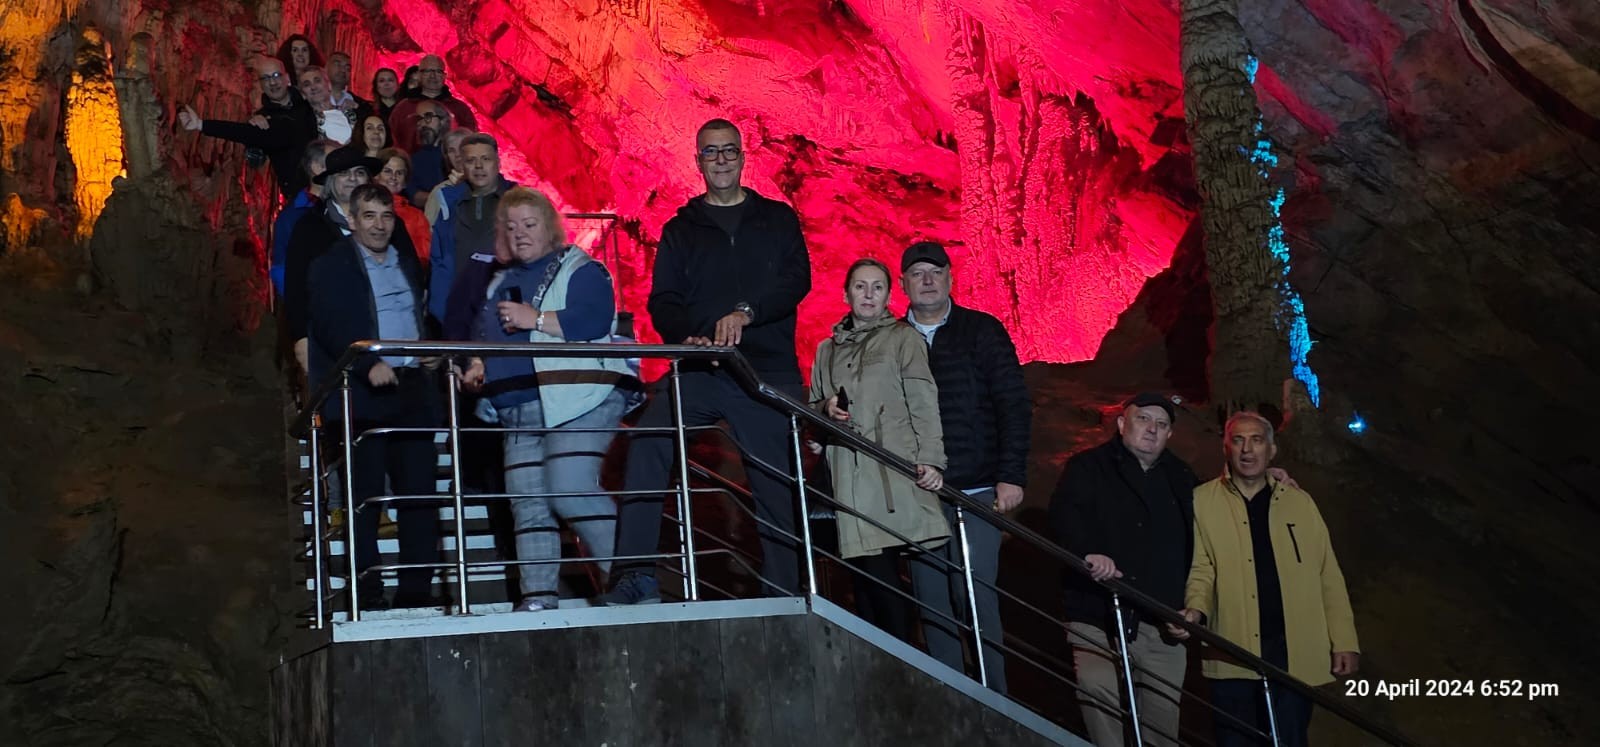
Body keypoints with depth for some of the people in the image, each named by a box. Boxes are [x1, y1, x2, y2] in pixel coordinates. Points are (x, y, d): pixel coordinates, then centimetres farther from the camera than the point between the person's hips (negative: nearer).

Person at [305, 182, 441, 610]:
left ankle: (416, 590, 9)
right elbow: (331, 328, -12)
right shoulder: (330, 267, 1)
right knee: (366, 495, -2)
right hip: (362, 395, -5)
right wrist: (369, 365, -24)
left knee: (419, 491, 3)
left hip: (412, 390, 5)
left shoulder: (408, 264, 19)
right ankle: (368, 594, 3)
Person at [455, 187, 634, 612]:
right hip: (519, 411, 8)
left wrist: (536, 319, -15)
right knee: (527, 503, 0)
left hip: (575, 403, -8)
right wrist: (478, 366, 13)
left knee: (572, 491, -19)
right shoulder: (499, 284, 24)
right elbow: (482, 336, 33)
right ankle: (537, 598, 2)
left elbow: (594, 321, -16)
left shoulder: (578, 269, 1)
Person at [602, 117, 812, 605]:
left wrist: (745, 312, -19)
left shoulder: (777, 219, 14)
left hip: (768, 372, 0)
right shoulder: (681, 229, 17)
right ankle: (637, 575, -25)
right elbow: (663, 300, 7)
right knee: (648, 441, -25)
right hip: (700, 373, 0)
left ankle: (784, 597, 11)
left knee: (777, 492, -1)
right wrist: (686, 337, -15)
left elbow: (797, 279, -2)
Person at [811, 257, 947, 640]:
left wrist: (930, 457, -13)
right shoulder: (828, 349, 22)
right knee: (865, 574, -1)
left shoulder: (903, 337, 10)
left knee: (880, 572, -14)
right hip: (848, 475, 4)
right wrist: (826, 408, 3)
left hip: (894, 471, -4)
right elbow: (813, 406, 28)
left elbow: (923, 402, 0)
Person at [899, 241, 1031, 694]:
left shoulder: (983, 331, 6)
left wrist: (1011, 476, -6)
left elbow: (1014, 406, 2)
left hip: (977, 490, -2)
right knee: (932, 603, 4)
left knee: (977, 597, -8)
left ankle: (993, 699, 0)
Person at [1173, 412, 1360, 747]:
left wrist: (1344, 641, 4)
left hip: (1296, 655, 1)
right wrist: (1196, 608, -18)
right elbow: (1200, 568, 3)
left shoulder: (1299, 502, 11)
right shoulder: (1203, 501, 5)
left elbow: (1328, 576, 10)